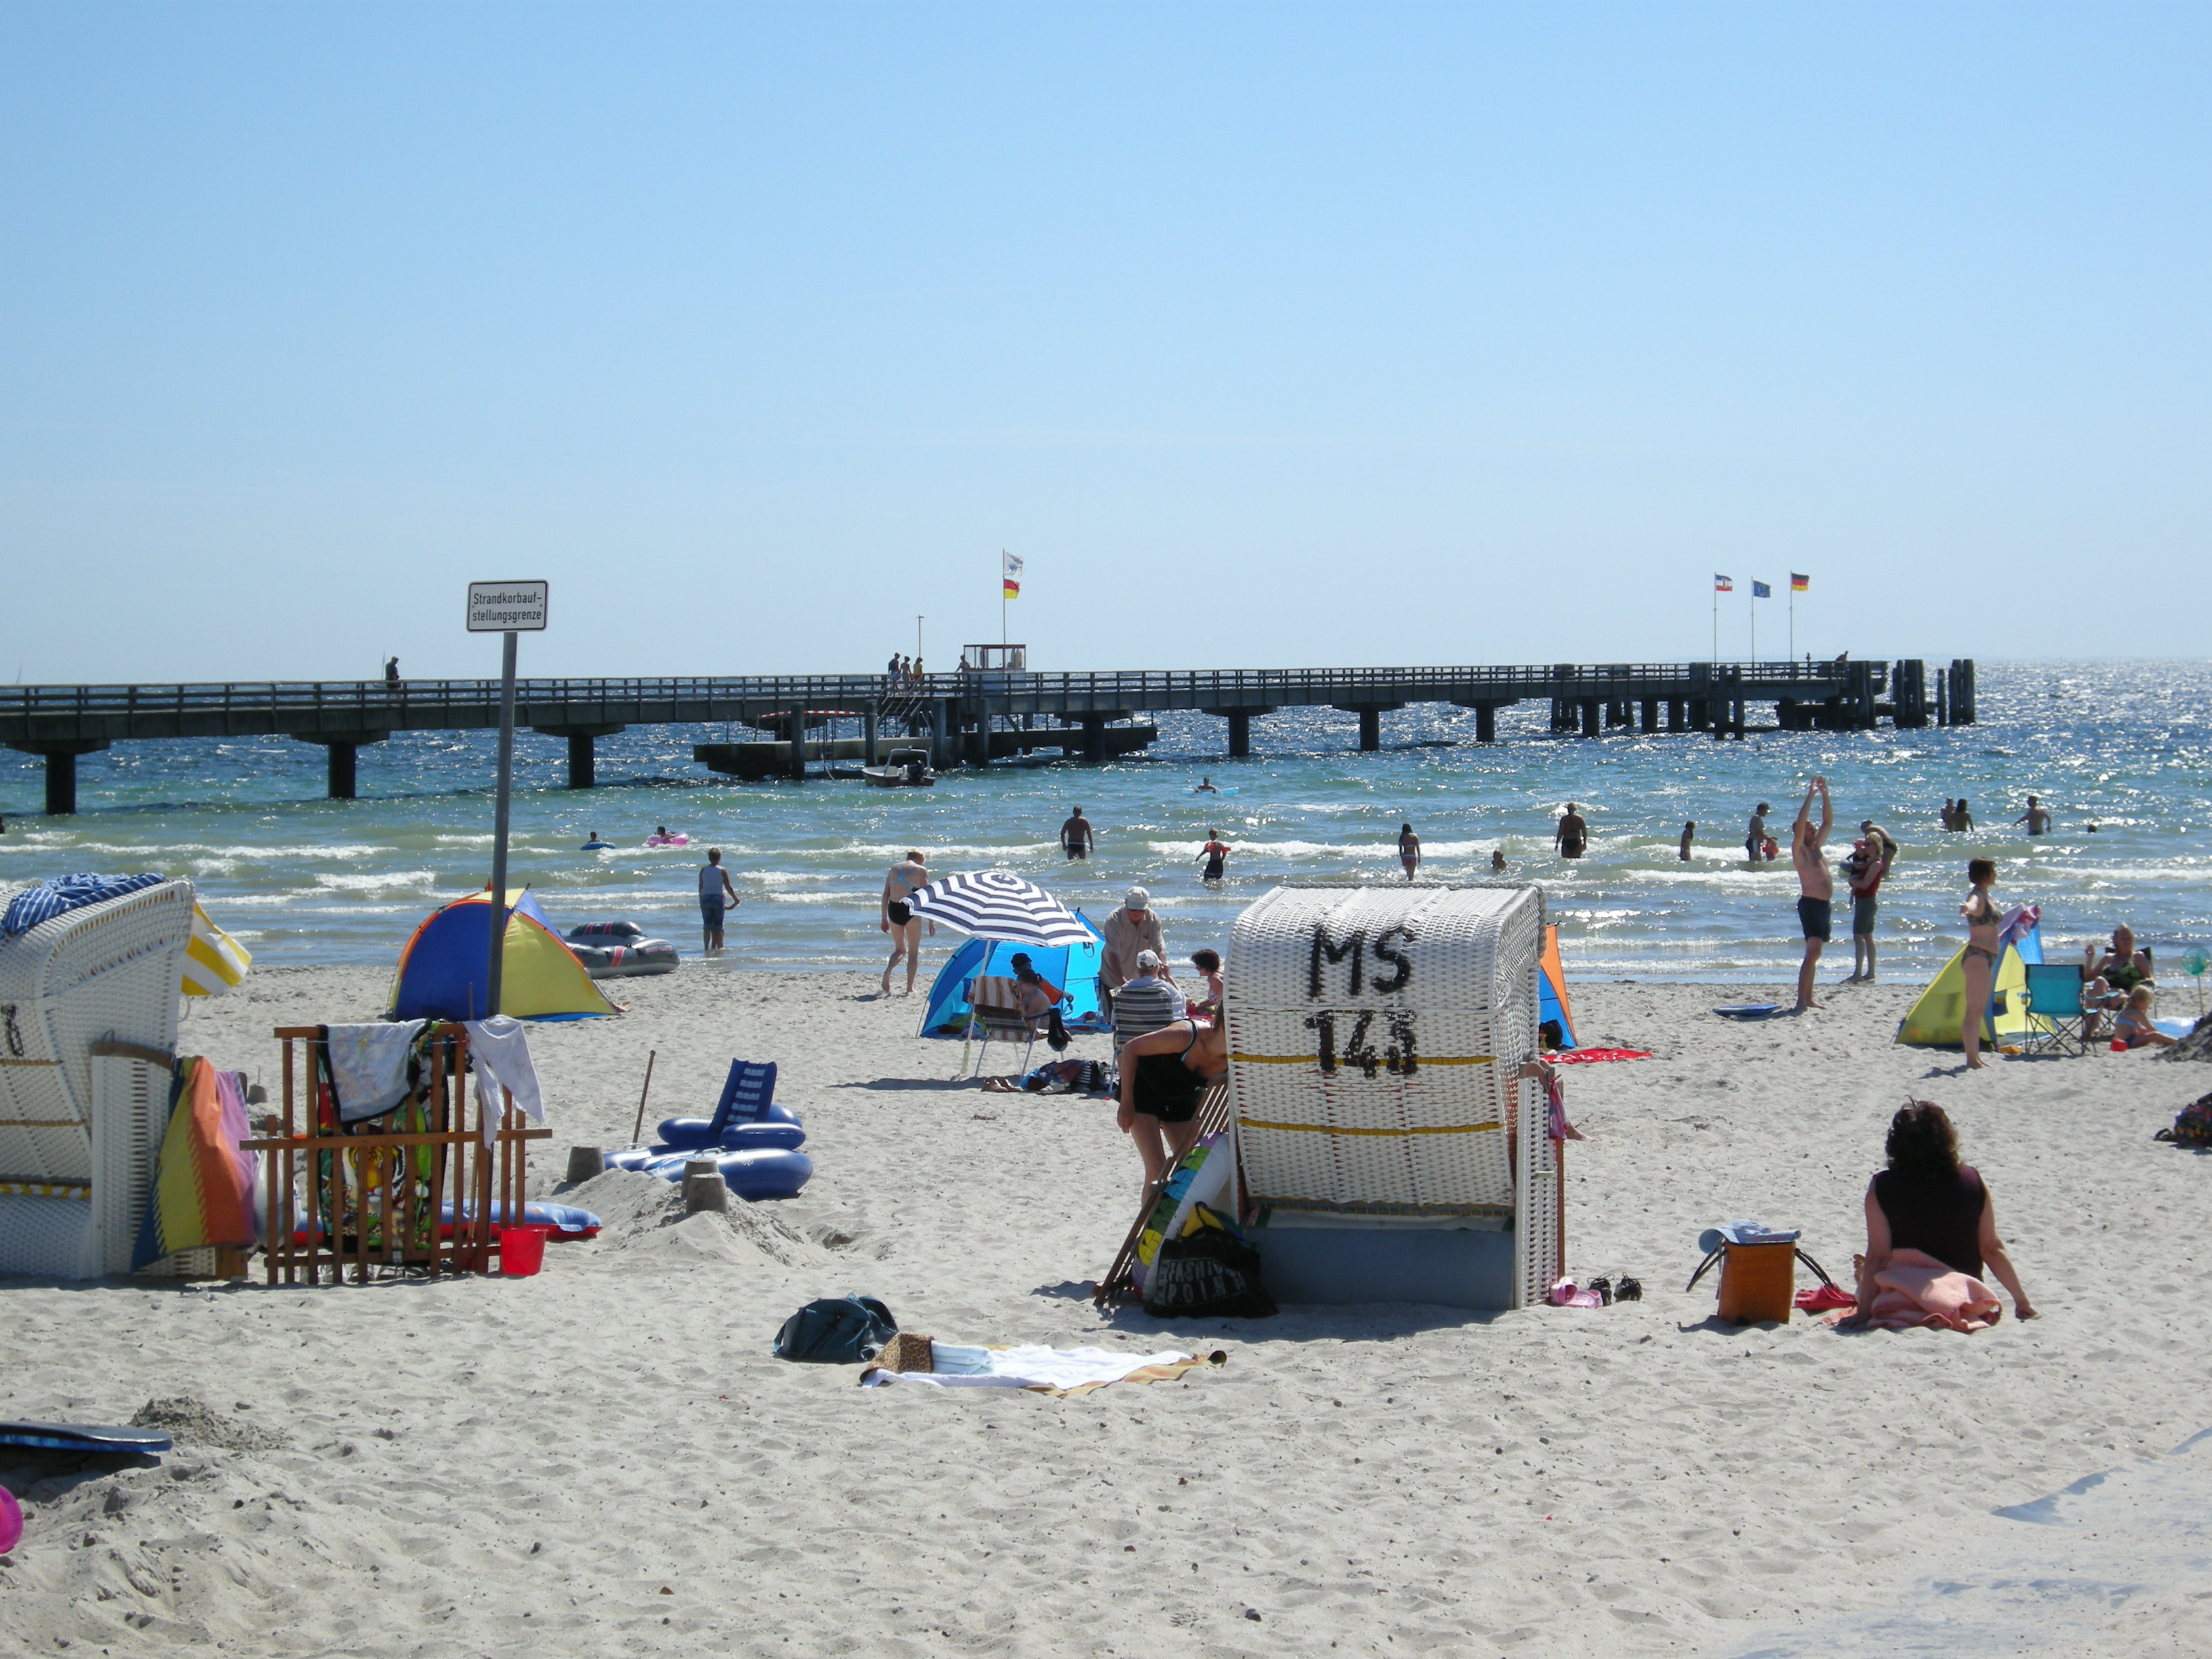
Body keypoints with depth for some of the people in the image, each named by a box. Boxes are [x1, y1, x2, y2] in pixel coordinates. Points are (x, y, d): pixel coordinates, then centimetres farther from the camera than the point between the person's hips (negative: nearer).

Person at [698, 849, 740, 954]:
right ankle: (719, 947, 7)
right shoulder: (722, 871, -7)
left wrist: (700, 900, 16)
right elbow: (728, 887, -4)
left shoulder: (703, 870, 0)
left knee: (707, 926, 7)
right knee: (718, 926, 5)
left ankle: (706, 947, 4)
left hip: (705, 898, 2)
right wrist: (736, 899, 9)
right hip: (718, 898, -2)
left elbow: (700, 887, 5)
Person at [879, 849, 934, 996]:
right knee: (914, 952, 11)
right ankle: (910, 988, 8)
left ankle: (888, 970, -8)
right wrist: (931, 922, 0)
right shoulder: (921, 870, 1)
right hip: (911, 910, -4)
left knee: (900, 949, 20)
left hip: (893, 909, 4)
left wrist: (884, 918, 16)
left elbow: (885, 895, 11)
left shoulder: (894, 868, 13)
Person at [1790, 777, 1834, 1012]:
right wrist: (1810, 796, -17)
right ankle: (1801, 1002, -24)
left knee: (1814, 953, 13)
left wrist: (1825, 794, 13)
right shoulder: (1799, 850, -5)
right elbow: (1800, 825, -20)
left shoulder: (1817, 848, 17)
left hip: (1823, 904, 9)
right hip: (1810, 903, -9)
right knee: (1813, 951, -18)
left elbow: (1829, 821, 24)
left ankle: (1809, 999, 18)